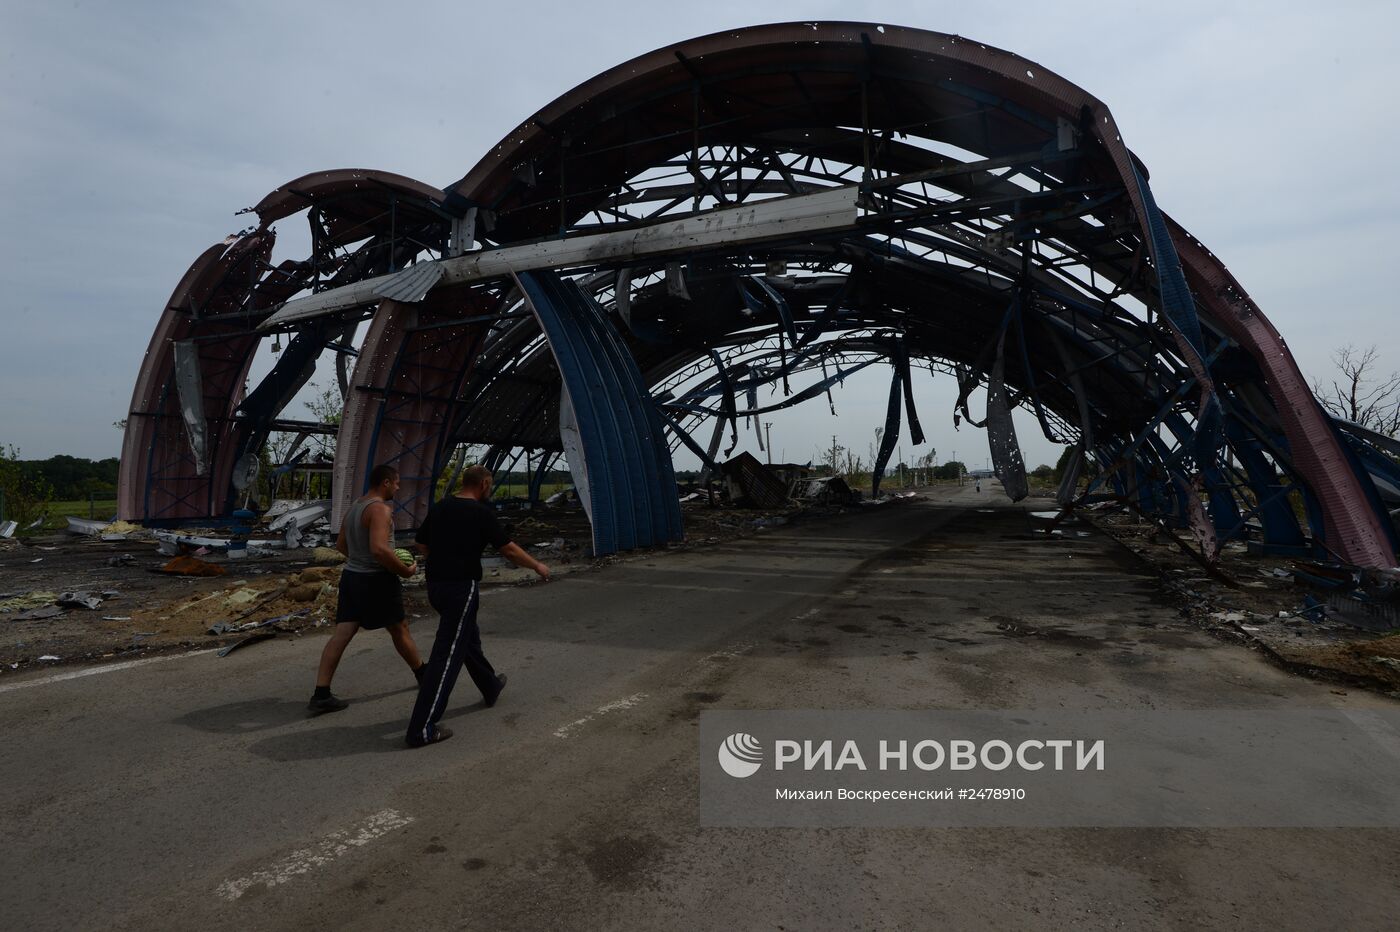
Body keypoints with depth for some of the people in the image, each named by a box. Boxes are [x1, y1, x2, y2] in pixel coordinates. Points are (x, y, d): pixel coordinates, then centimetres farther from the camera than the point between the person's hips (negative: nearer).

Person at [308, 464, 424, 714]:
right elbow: (379, 548, -30)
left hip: (351, 575, 8)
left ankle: (321, 695, 1)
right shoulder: (380, 509, -19)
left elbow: (341, 545, 21)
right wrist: (404, 570, -19)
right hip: (375, 579, -8)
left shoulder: (355, 506, 12)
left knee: (341, 634, 4)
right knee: (399, 628, 10)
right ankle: (422, 674, 29)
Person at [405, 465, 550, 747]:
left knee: (469, 637, 25)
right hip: (461, 587, -8)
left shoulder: (440, 507, 8)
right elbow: (509, 549, -9)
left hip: (436, 584, 8)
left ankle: (491, 687, 45)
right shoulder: (481, 512, -12)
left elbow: (422, 544, 15)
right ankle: (421, 728, -4)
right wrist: (537, 566, 4)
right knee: (448, 654, -5)